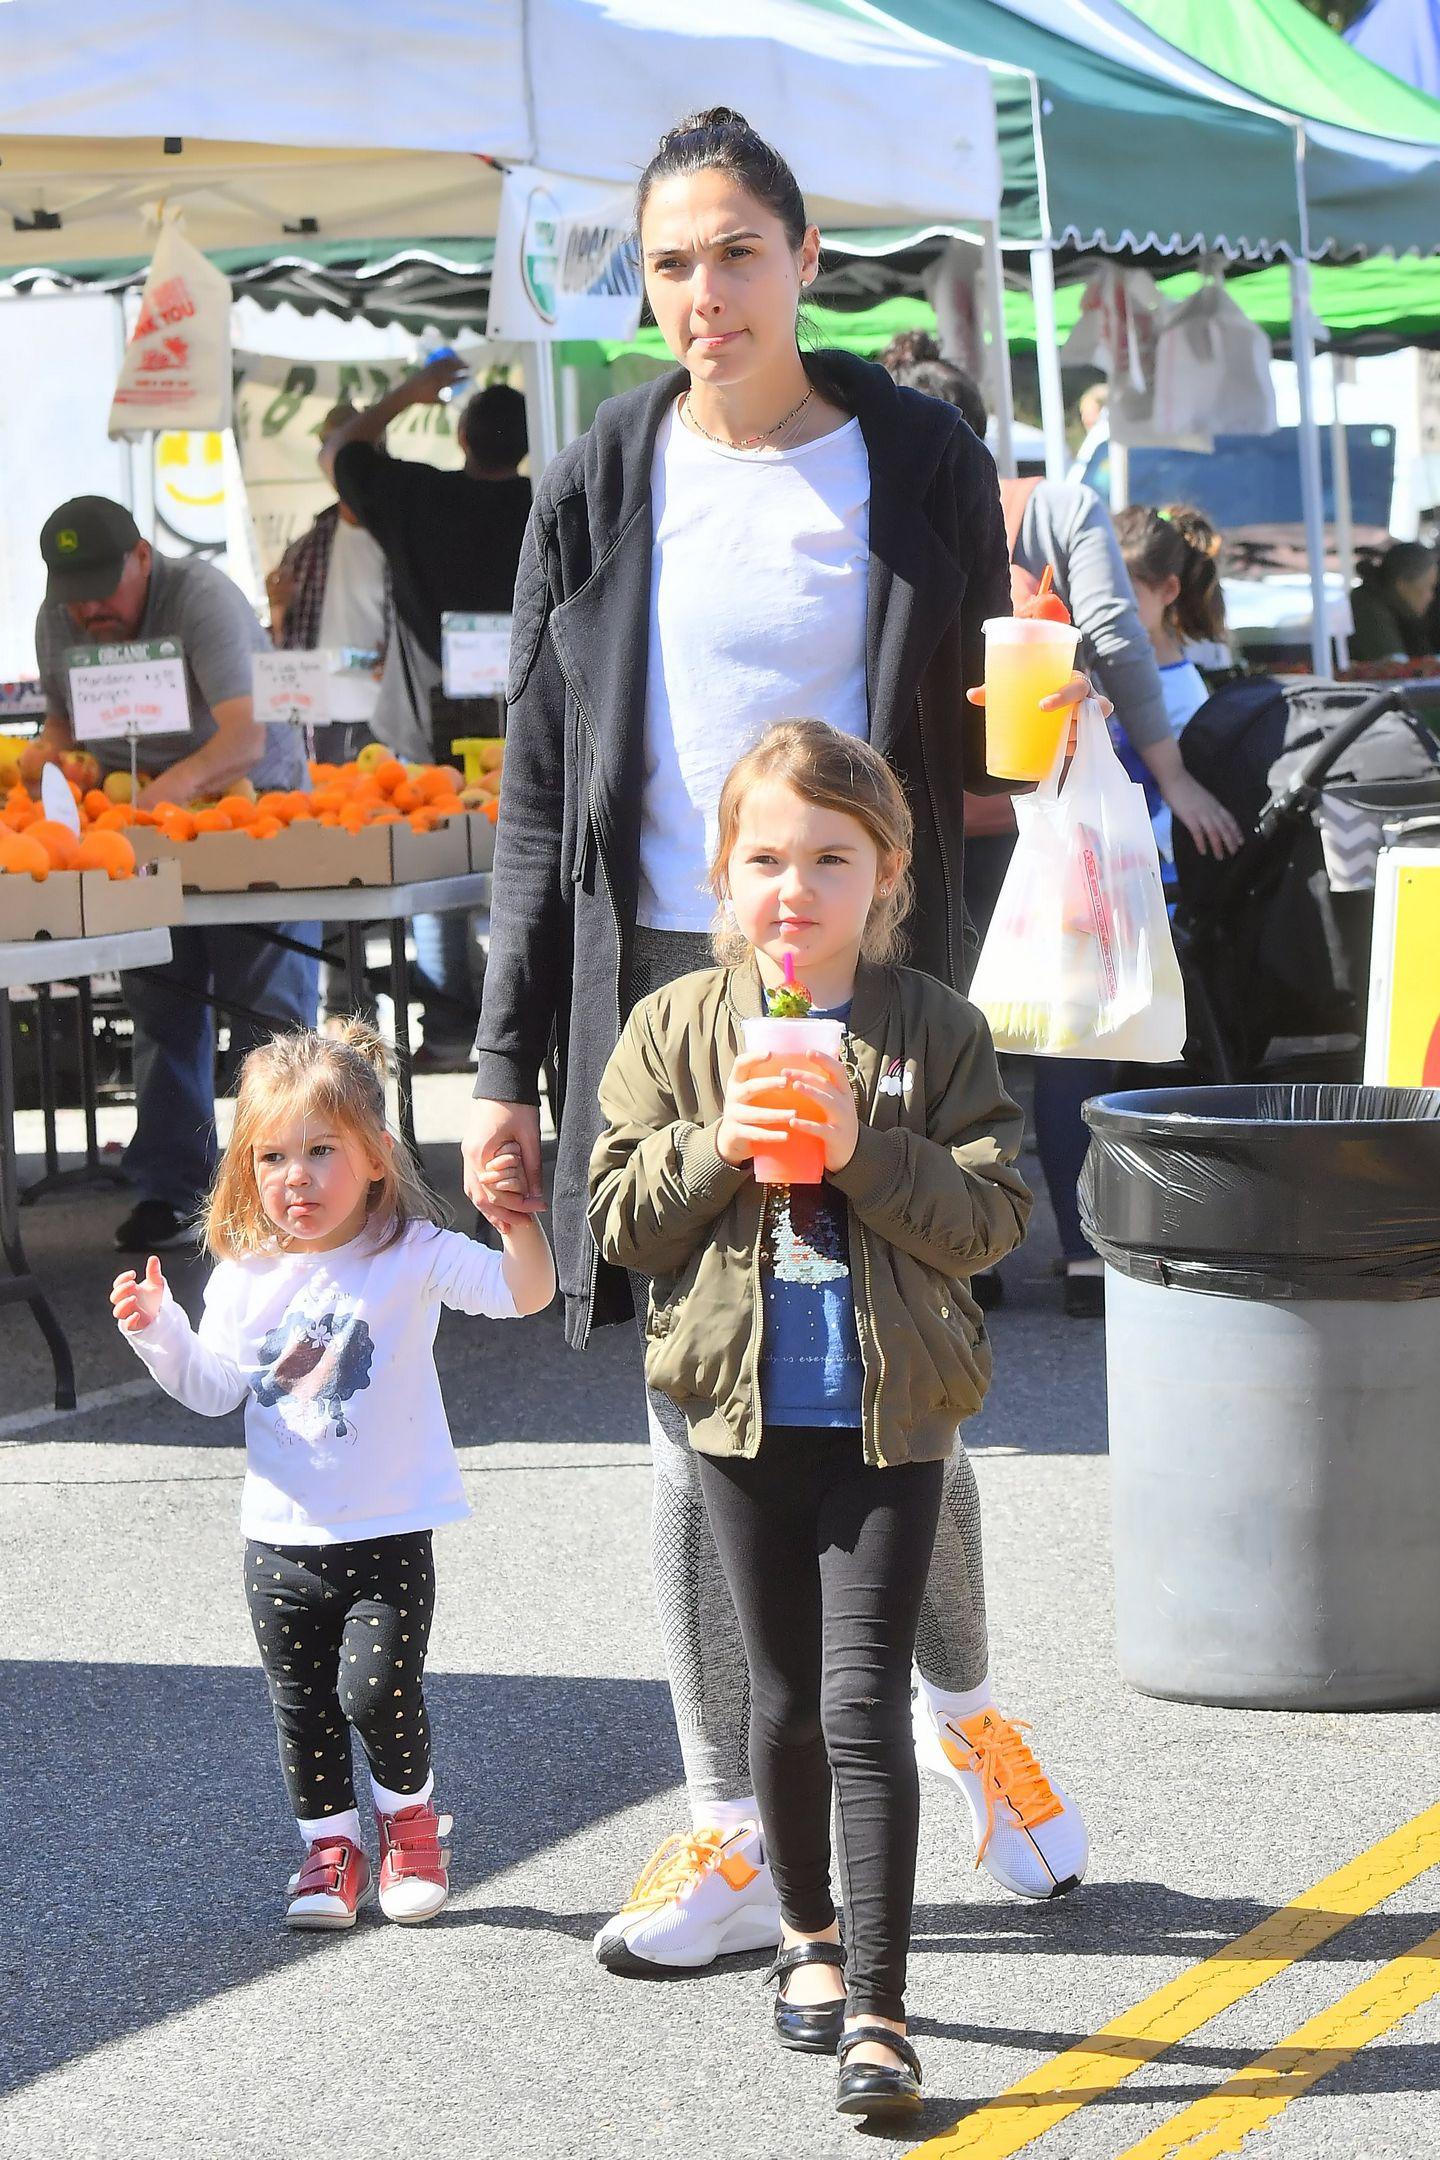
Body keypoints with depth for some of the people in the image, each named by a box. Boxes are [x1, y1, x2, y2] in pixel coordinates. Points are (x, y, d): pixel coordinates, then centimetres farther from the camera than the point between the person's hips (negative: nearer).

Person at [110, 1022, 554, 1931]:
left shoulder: (413, 1257, -9)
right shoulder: (244, 1277, 2)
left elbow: (525, 1292, -21)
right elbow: (214, 1387, 6)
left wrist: (518, 1214, -39)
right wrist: (160, 1330, -10)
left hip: (389, 1533, -4)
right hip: (283, 1539, 4)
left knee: (377, 1688, -11)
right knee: (303, 1706, 9)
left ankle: (412, 1822, 16)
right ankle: (330, 1845, 27)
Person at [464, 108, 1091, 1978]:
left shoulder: (920, 467, 2)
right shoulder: (600, 488, 5)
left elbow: (971, 765, 10)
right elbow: (542, 800, 7)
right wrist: (506, 1065, 3)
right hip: (660, 989, 2)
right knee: (698, 1432, 4)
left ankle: (963, 1707, 32)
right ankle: (734, 1843, 12)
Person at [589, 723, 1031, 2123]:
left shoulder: (936, 1029, -3)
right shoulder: (674, 1030, 1)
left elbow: (991, 1217, -7)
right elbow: (622, 1221, 0)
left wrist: (860, 1153, -20)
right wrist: (716, 1146, -17)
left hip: (887, 1413, -2)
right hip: (743, 1408, 2)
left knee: (864, 1705, -8)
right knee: (787, 1701, 14)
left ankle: (875, 2008, -4)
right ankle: (810, 1931, 36)